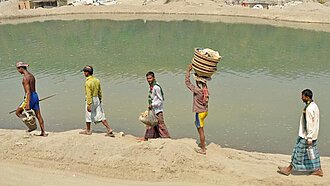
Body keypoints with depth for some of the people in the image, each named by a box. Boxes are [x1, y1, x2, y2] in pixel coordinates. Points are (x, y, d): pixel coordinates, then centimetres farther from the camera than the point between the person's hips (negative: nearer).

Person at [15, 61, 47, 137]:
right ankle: (43, 132, 11)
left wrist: (28, 103, -24)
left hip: (30, 97, -9)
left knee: (18, 112, 5)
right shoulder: (31, 75, 14)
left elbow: (28, 91, -21)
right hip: (35, 96, 9)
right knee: (38, 115, 9)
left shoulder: (25, 78, -15)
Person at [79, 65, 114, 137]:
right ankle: (109, 129, 2)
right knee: (100, 115, 8)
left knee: (88, 115, 11)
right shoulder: (97, 80, 4)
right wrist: (100, 100, 22)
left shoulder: (88, 82, -19)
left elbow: (89, 95, -21)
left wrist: (88, 105, -19)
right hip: (97, 99, 7)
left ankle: (88, 130, 27)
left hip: (91, 100, -7)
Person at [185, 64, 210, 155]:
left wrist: (188, 71, -11)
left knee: (201, 130, 1)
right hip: (205, 111, 9)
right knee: (197, 123, 30)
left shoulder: (197, 90, -24)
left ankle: (203, 149, 10)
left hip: (200, 112, -8)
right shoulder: (205, 88, -4)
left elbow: (187, 82, -17)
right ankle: (202, 143, 36)